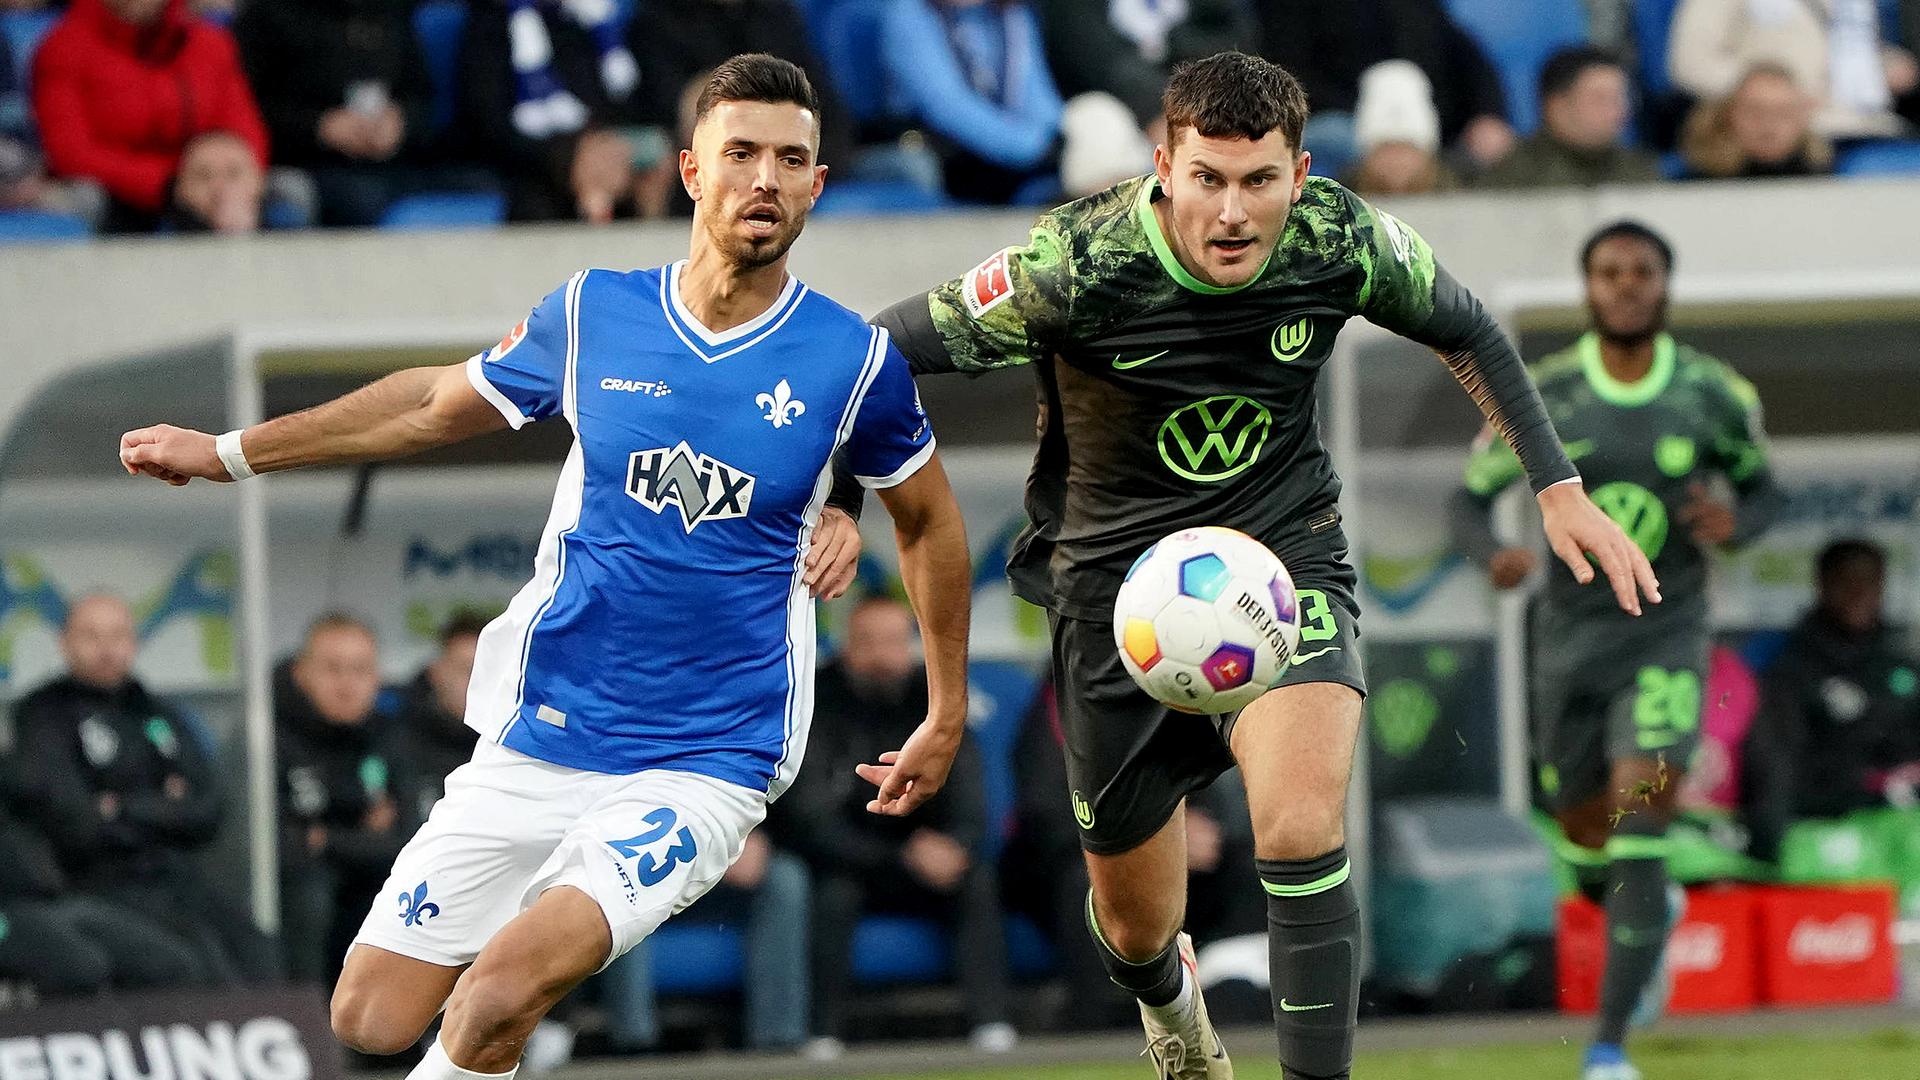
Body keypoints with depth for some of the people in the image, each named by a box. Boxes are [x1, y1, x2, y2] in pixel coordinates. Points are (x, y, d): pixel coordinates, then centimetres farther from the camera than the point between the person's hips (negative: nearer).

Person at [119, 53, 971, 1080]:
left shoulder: (853, 361, -5)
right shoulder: (592, 314, 0)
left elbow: (928, 521, 13)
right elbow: (441, 401, 18)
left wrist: (946, 717, 19)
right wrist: (227, 452, 22)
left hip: (704, 766, -3)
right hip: (538, 743, 3)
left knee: (498, 995, -26)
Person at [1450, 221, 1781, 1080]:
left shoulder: (1714, 395, -4)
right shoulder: (1540, 396, -5)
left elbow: (1761, 487, 11)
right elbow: (1469, 499, 2)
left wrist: (1737, 524, -13)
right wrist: (1493, 555, -21)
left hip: (1667, 634, -2)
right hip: (1570, 636, 2)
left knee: (1637, 831, -18)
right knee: (1587, 842, 13)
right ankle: (1653, 915, 50)